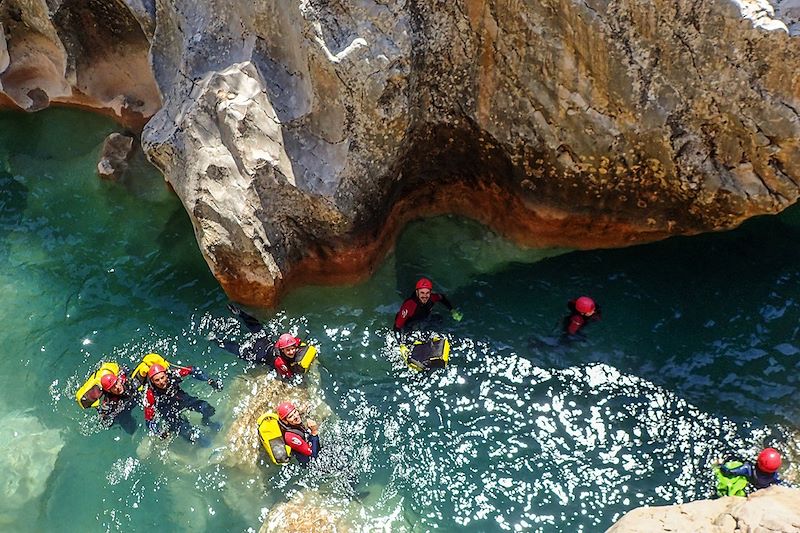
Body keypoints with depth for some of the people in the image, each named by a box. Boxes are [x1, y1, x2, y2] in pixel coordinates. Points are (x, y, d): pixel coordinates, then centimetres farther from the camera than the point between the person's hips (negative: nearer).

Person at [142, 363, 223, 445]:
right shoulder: (150, 394, -32)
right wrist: (158, 432, -39)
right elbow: (149, 419, -23)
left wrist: (210, 381, -24)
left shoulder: (172, 374, -30)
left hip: (181, 398, 2)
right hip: (168, 412, -2)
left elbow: (193, 371, -16)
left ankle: (206, 422, 16)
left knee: (208, 409, -18)